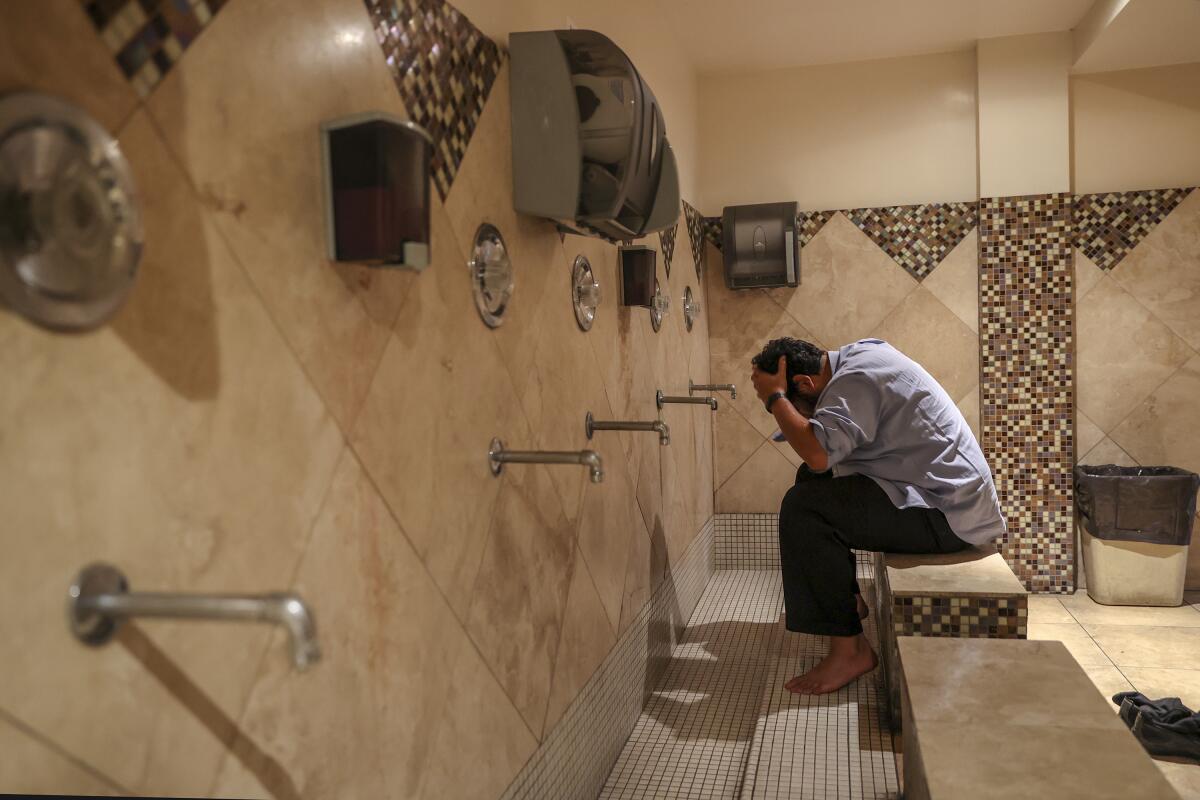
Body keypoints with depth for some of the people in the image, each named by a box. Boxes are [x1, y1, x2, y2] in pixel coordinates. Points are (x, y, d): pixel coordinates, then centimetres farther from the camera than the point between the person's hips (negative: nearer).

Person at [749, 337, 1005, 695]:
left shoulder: (856, 380, -20)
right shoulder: (861, 352, 10)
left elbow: (818, 452, -35)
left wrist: (774, 397, -21)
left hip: (947, 514, -11)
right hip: (949, 491, 11)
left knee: (803, 507, -22)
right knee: (813, 478, 17)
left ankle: (849, 650, -14)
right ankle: (845, 599, 26)